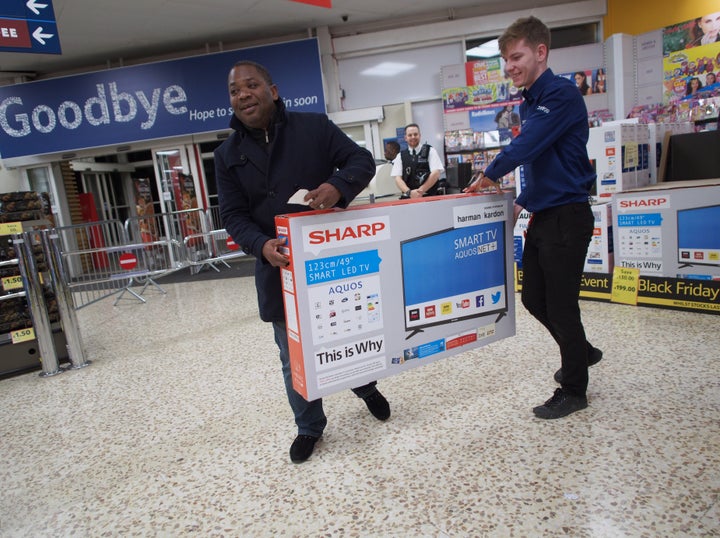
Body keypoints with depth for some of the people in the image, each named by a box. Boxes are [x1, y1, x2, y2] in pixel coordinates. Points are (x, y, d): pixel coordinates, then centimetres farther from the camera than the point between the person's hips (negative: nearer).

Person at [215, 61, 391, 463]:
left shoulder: (315, 127, -1)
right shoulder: (228, 155, 5)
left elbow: (362, 160, -2)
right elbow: (234, 215, -1)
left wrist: (339, 185, -26)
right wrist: (262, 245, -22)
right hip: (280, 267, 2)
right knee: (295, 357, 11)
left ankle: (366, 387, 49)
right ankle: (309, 427, 34)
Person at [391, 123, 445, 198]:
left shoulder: (430, 151, 8)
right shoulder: (400, 156, 12)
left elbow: (436, 173, -2)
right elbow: (397, 178, 3)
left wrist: (421, 190, -12)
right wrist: (409, 192, -15)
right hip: (408, 198, 1)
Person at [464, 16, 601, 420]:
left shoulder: (562, 95, -13)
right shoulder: (530, 103, 15)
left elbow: (525, 146, -22)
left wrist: (488, 177, -7)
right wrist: (521, 203, 14)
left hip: (567, 217, -9)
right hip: (543, 216, 9)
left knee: (560, 304, 0)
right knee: (534, 298, 14)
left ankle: (573, 390, 18)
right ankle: (582, 352, 38)